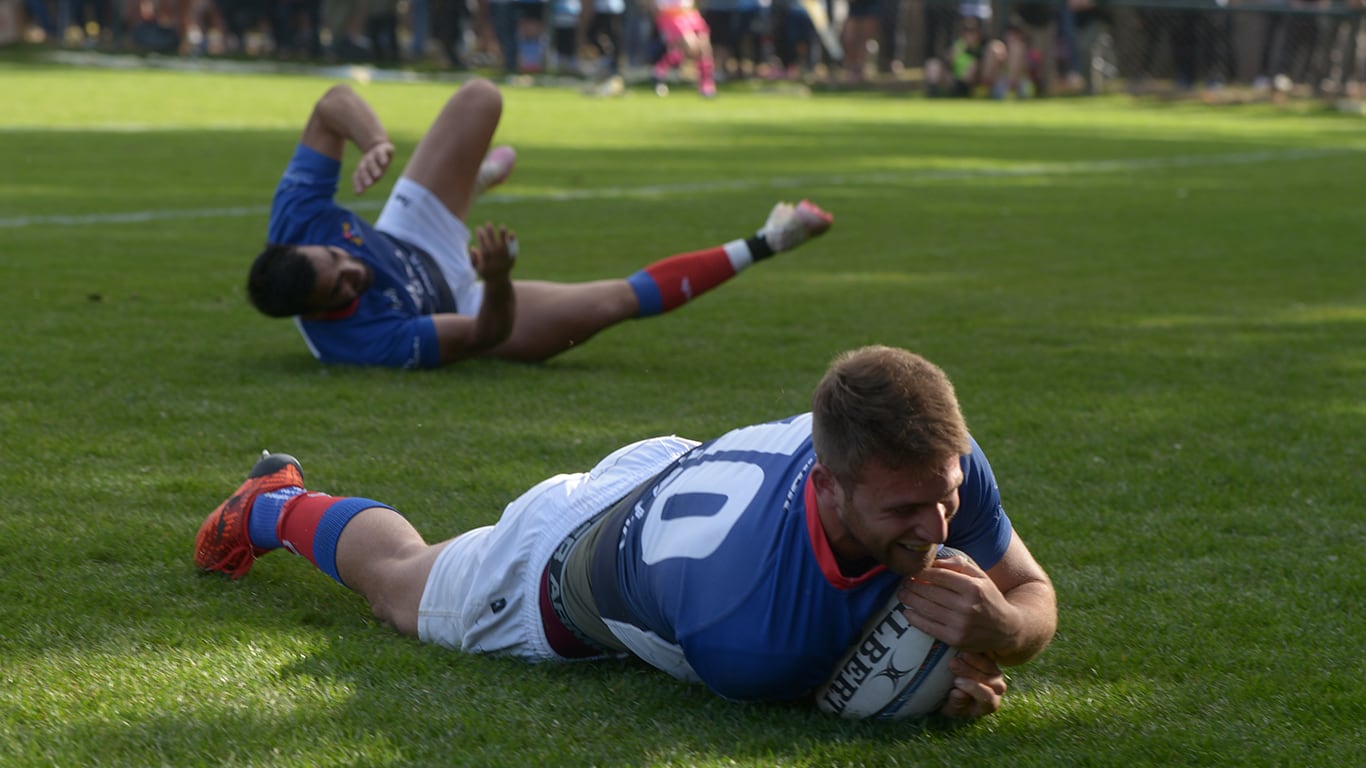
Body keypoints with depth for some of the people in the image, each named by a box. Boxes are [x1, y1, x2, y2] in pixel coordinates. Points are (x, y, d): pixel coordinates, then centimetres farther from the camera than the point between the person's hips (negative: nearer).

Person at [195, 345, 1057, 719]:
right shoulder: (742, 635, -51)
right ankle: (279, 507, 58)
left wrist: (1000, 629, -43)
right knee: (403, 580, 28)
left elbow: (1032, 592, -20)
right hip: (560, 576, -4)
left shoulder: (939, 463, -38)